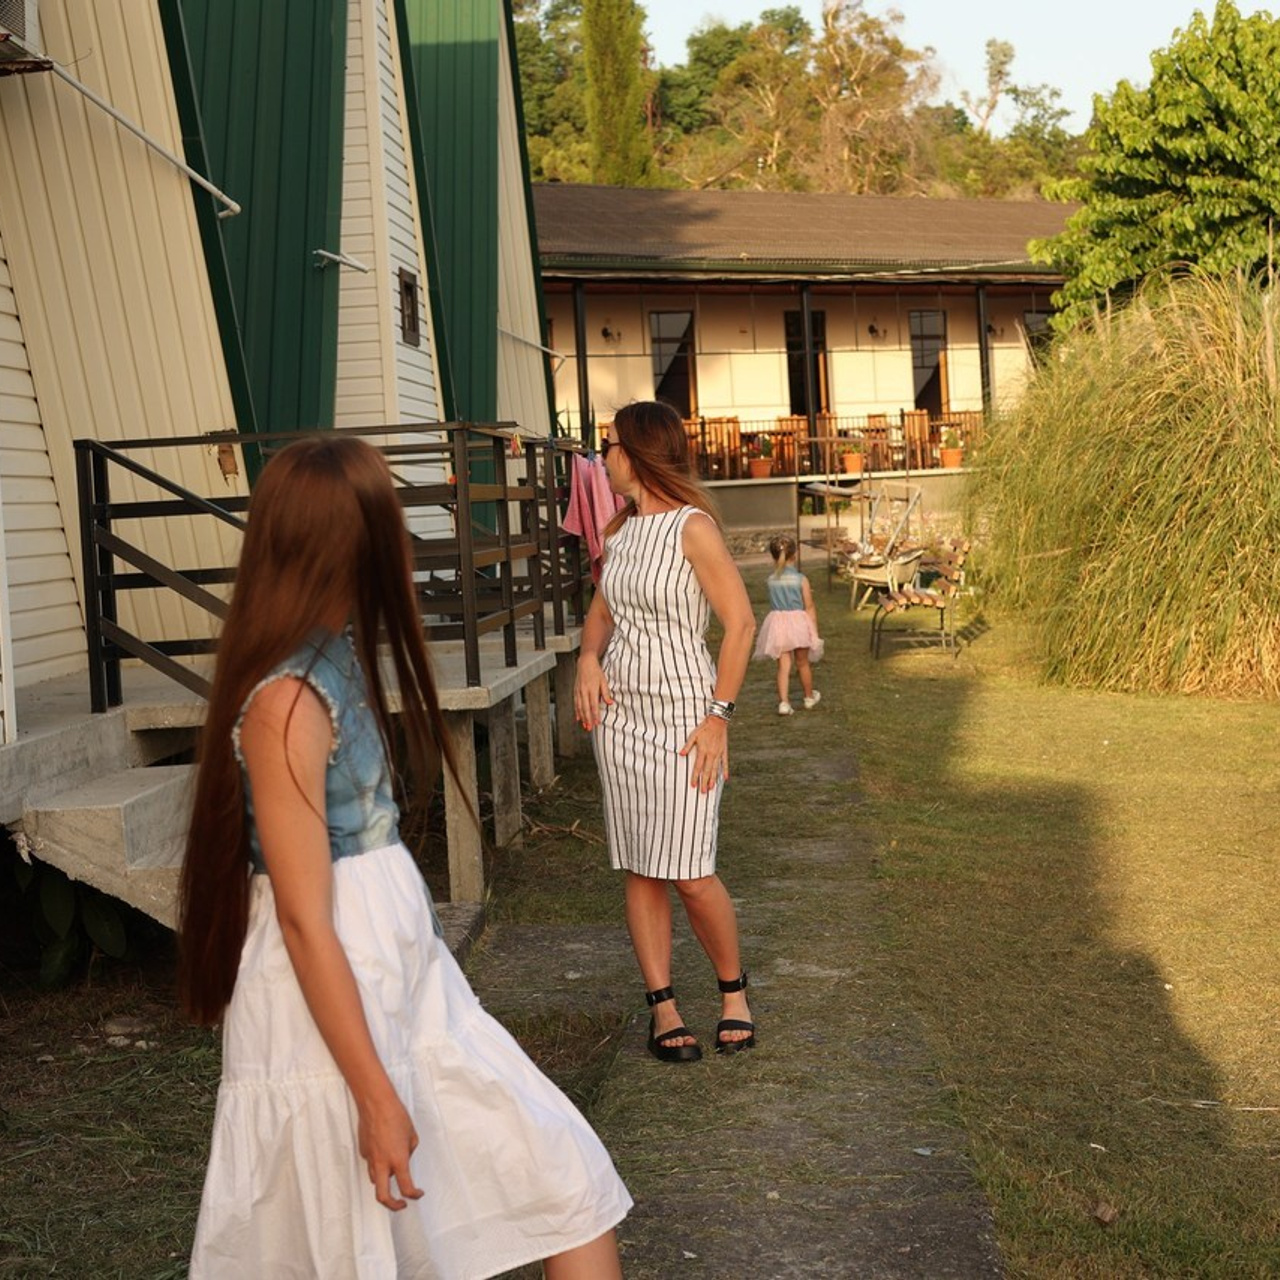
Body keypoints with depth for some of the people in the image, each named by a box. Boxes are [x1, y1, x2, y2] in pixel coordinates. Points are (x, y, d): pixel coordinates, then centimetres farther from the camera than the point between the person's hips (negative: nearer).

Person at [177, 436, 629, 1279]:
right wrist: (376, 1097, -20)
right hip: (332, 1002, -9)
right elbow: (304, 920, -22)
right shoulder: (286, 700, -22)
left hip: (407, 977, 9)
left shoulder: (338, 654, 5)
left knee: (561, 1170, 9)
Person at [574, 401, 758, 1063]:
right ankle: (663, 1008, 13)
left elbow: (741, 623, -12)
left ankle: (733, 990, 15)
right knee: (639, 870, 5)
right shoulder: (621, 529, 11)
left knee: (689, 872, -8)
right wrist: (589, 658, 0)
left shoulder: (692, 527, -10)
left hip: (682, 715, -7)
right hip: (619, 711, 7)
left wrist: (719, 717, -14)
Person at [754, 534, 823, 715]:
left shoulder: (771, 580, -3)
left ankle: (784, 702, -7)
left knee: (783, 666, 4)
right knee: (803, 663, 16)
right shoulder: (801, 579, -10)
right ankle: (809, 697, 33)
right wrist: (815, 631, 1)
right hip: (798, 622, -1)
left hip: (777, 622, 1)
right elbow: (810, 608, -6)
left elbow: (774, 603, 6)